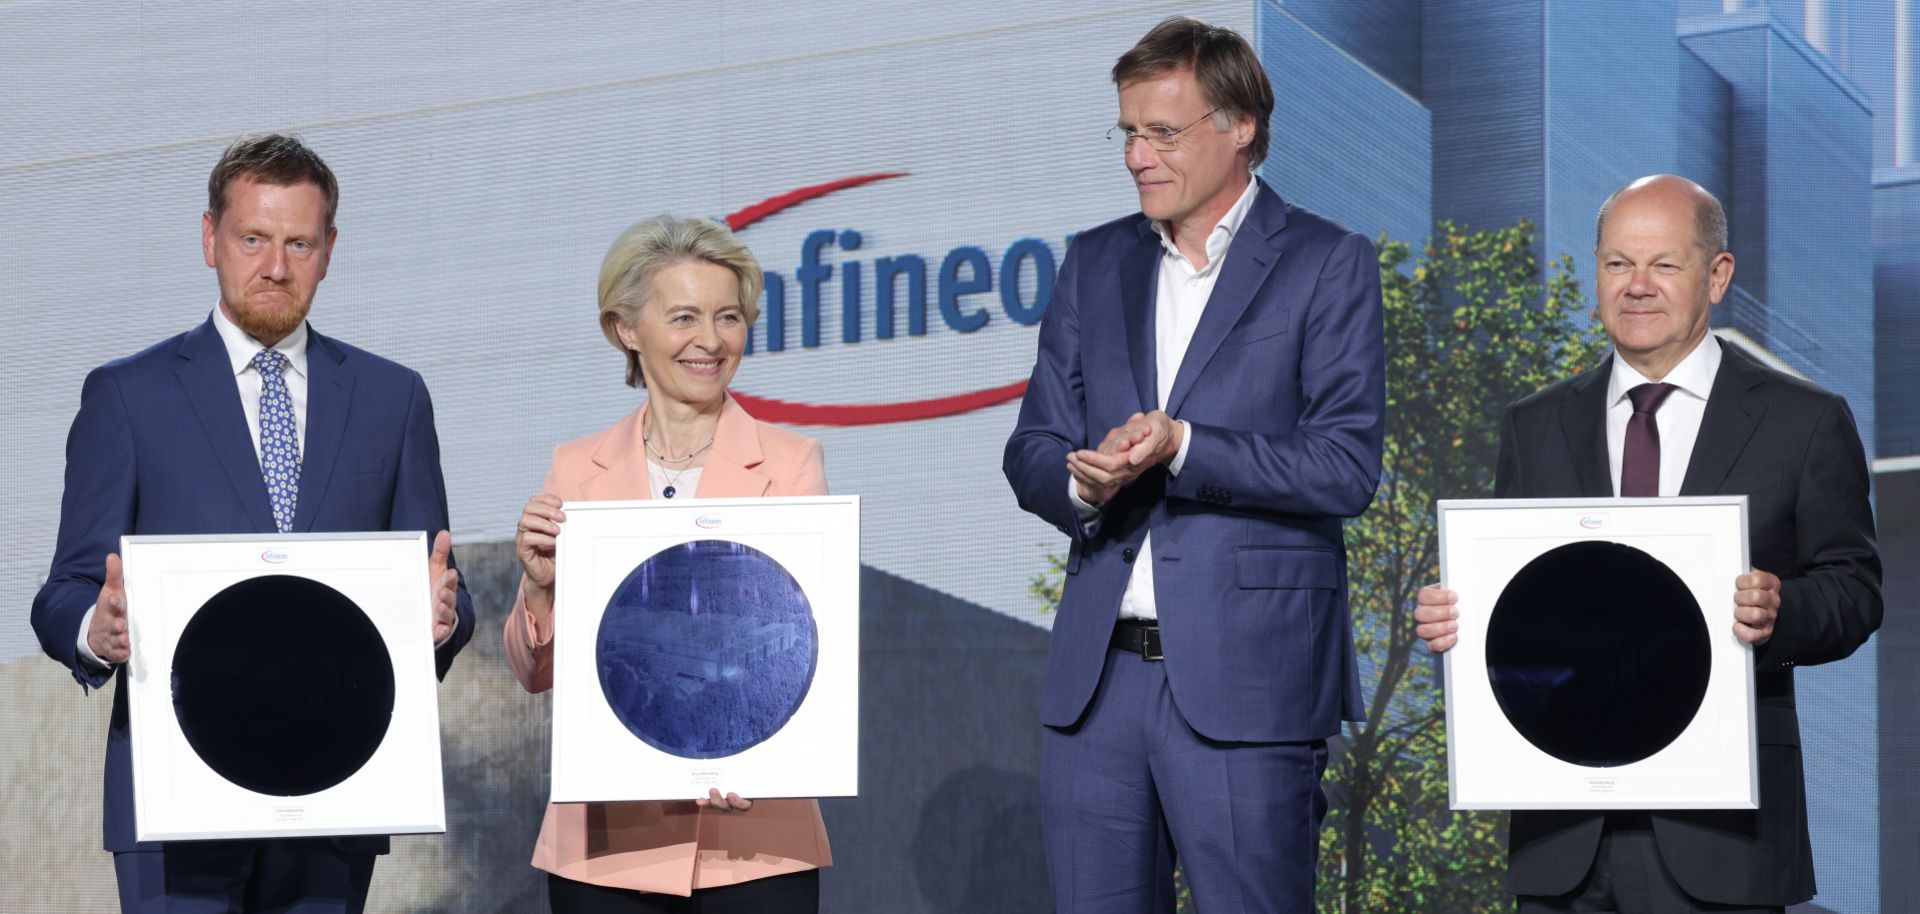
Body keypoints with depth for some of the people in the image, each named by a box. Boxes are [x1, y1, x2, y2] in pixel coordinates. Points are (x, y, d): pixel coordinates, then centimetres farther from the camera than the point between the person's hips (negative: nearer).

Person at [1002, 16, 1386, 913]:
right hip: (1097, 672, 5)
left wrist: (1181, 449, -20)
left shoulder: (1326, 264, -1)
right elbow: (1032, 448, 13)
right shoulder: (1094, 264, 14)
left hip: (1246, 678, -5)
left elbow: (1346, 467, -9)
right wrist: (1082, 482, -10)